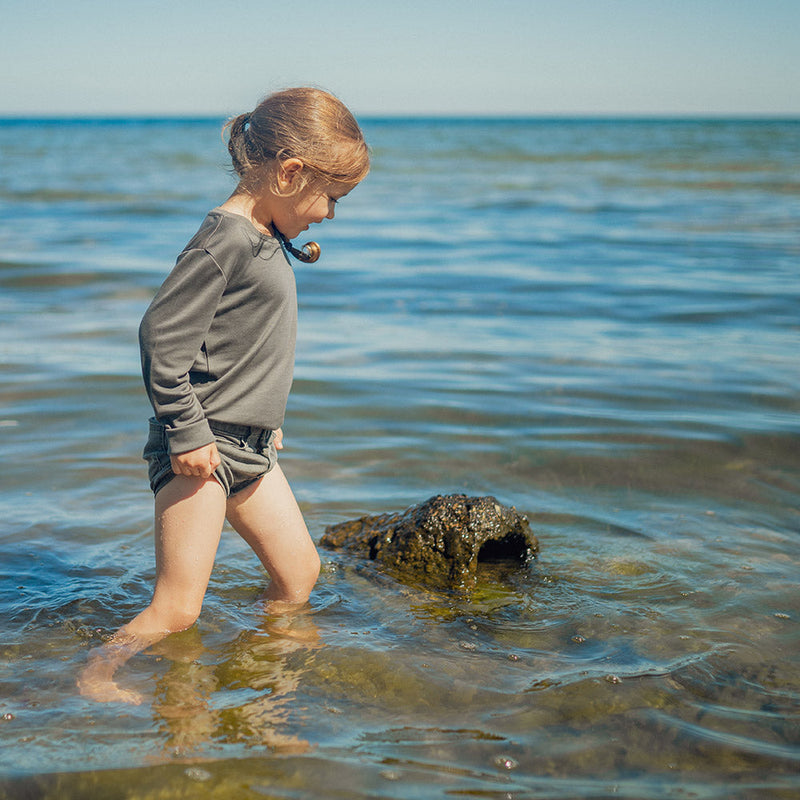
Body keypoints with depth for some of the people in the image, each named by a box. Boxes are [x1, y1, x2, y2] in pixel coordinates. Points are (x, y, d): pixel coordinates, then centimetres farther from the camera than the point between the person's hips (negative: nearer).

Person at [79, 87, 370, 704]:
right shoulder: (226, 241, -18)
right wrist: (186, 432, -20)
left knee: (299, 572, 16)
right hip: (199, 444, -10)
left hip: (247, 444, 10)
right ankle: (95, 676, 6)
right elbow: (162, 335, -21)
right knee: (178, 608, -7)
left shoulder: (268, 240, 13)